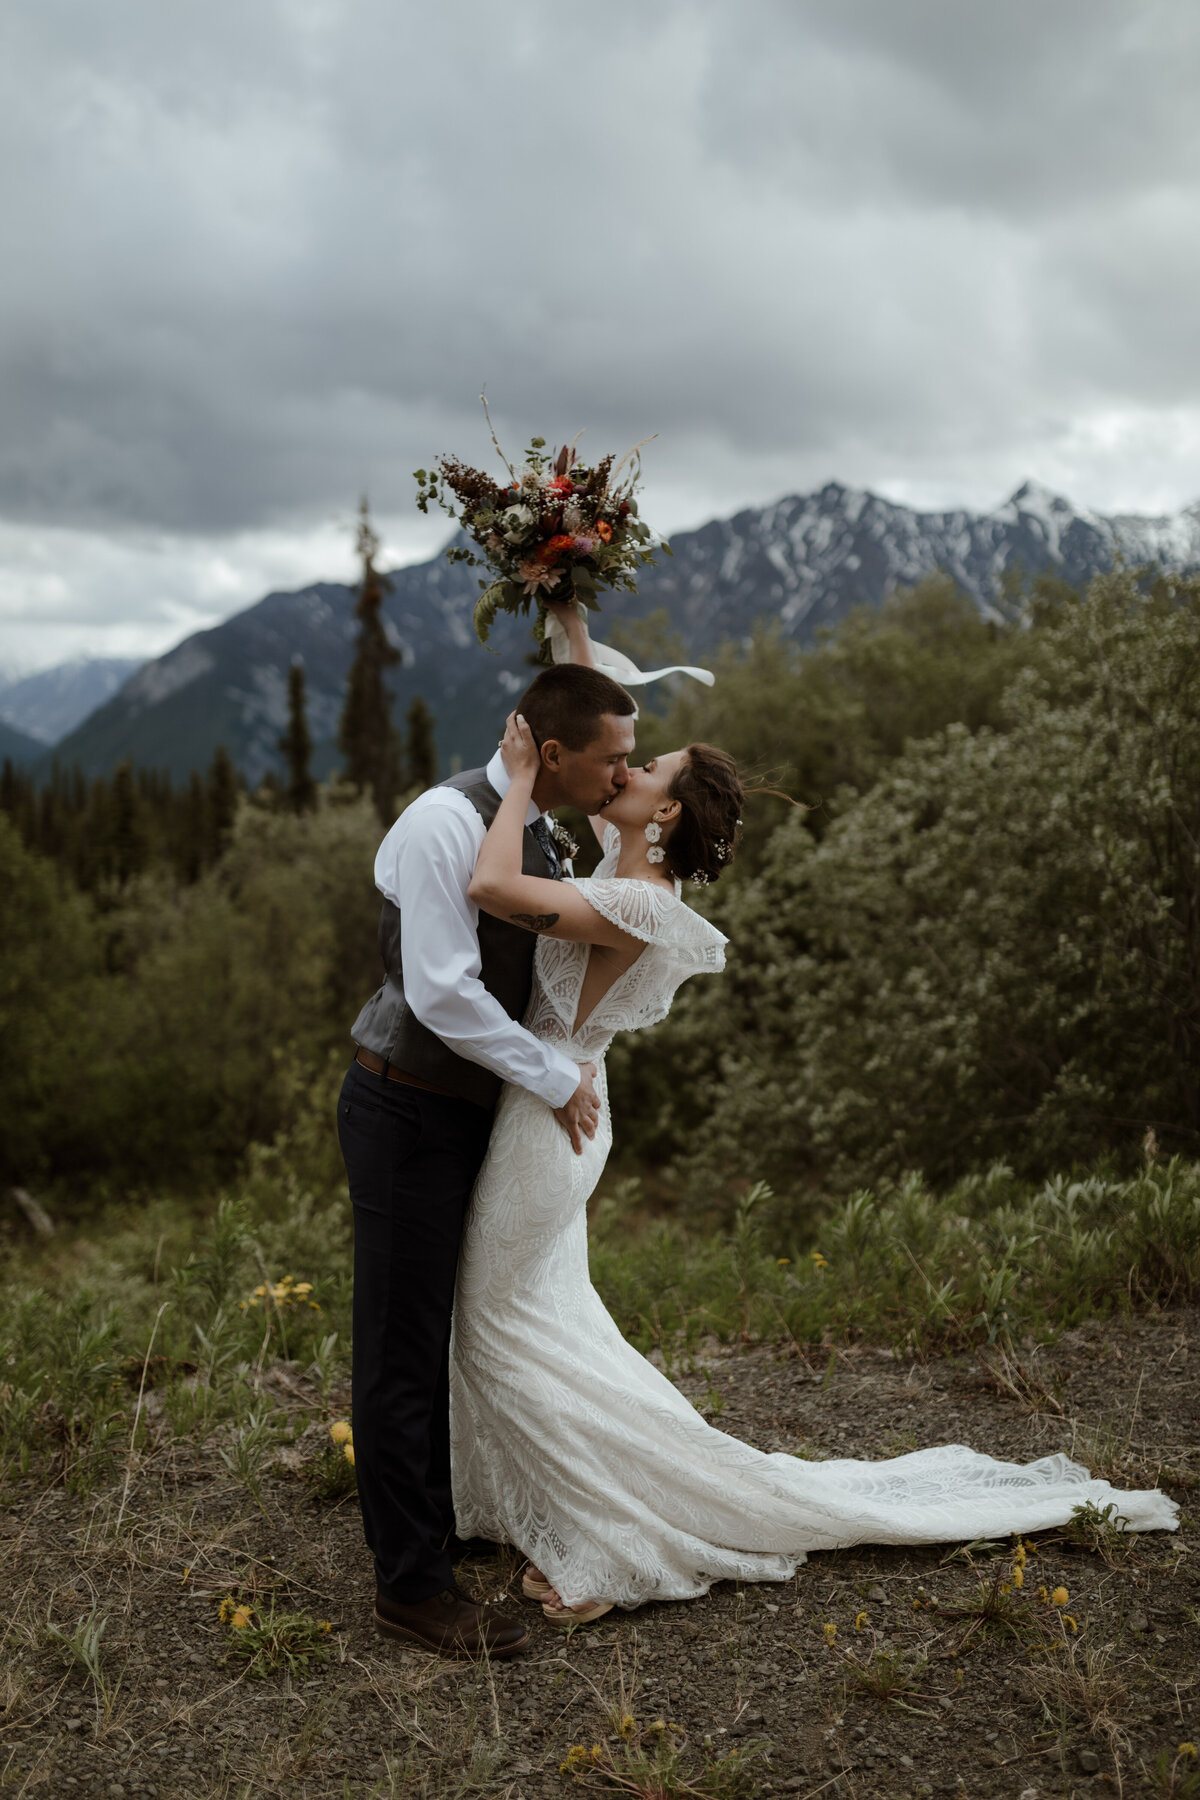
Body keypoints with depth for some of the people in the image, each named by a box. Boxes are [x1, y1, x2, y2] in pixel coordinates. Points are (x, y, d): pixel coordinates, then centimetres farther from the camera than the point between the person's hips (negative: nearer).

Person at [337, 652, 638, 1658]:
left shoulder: (541, 840, 9)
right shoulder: (446, 822, -21)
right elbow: (442, 993, -26)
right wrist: (559, 1079, -18)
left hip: (473, 1113, 9)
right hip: (408, 1112, -9)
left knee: (453, 1336, 20)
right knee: (404, 1348, 0)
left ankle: (438, 1522, 37)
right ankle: (410, 1584, 11)